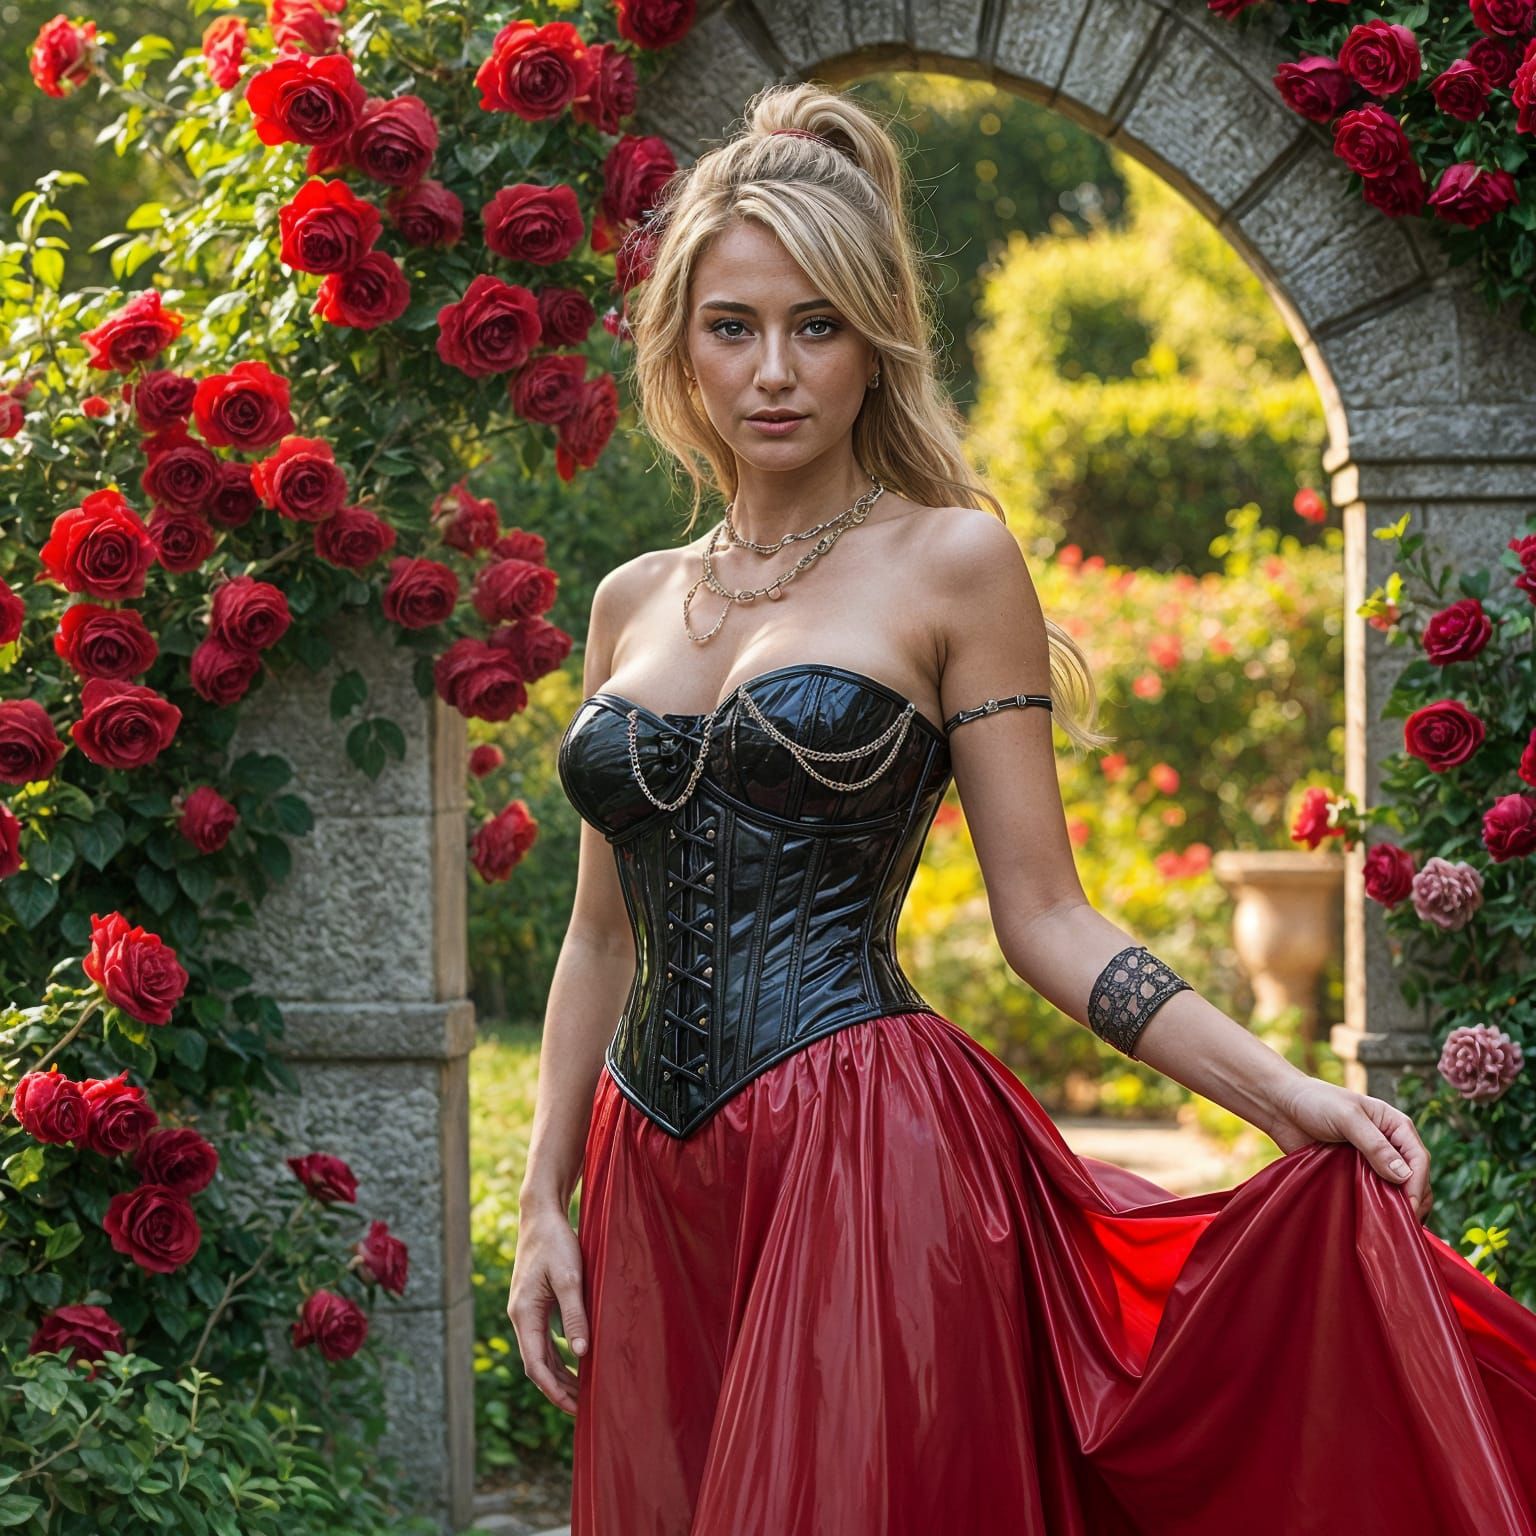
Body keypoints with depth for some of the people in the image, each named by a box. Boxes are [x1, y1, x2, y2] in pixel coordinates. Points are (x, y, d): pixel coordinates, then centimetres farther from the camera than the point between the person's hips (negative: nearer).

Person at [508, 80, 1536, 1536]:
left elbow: (1045, 916, -2)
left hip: (866, 1160, -5)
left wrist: (1284, 1091, -13)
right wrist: (543, 1201, 11)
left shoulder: (950, 565, 0)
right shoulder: (632, 602, 13)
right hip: (658, 1184, 5)